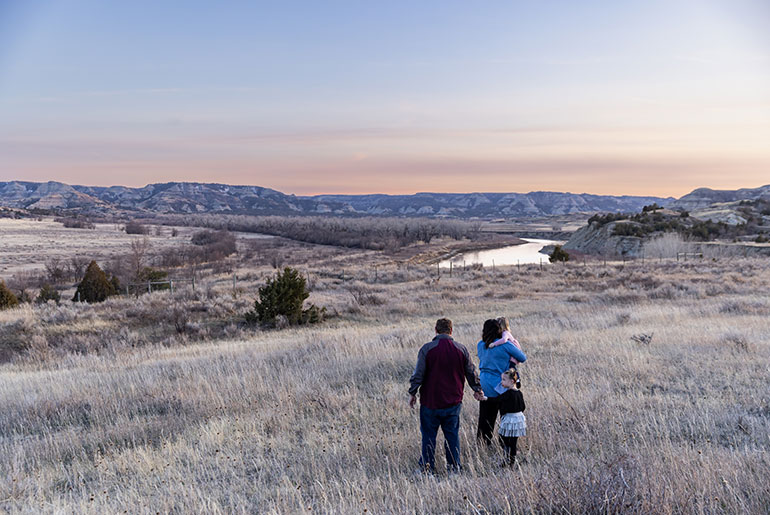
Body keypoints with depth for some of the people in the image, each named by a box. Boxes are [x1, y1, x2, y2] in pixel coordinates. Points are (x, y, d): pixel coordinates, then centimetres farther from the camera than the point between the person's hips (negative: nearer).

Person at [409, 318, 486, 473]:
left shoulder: (426, 349, -10)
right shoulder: (461, 349, -1)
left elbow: (418, 374, -9)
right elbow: (471, 372, 9)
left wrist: (412, 393, 4)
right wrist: (477, 390, 25)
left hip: (430, 402, -2)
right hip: (453, 402, 2)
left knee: (429, 434, 9)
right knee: (452, 434, 13)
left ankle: (428, 466, 16)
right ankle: (454, 466, 19)